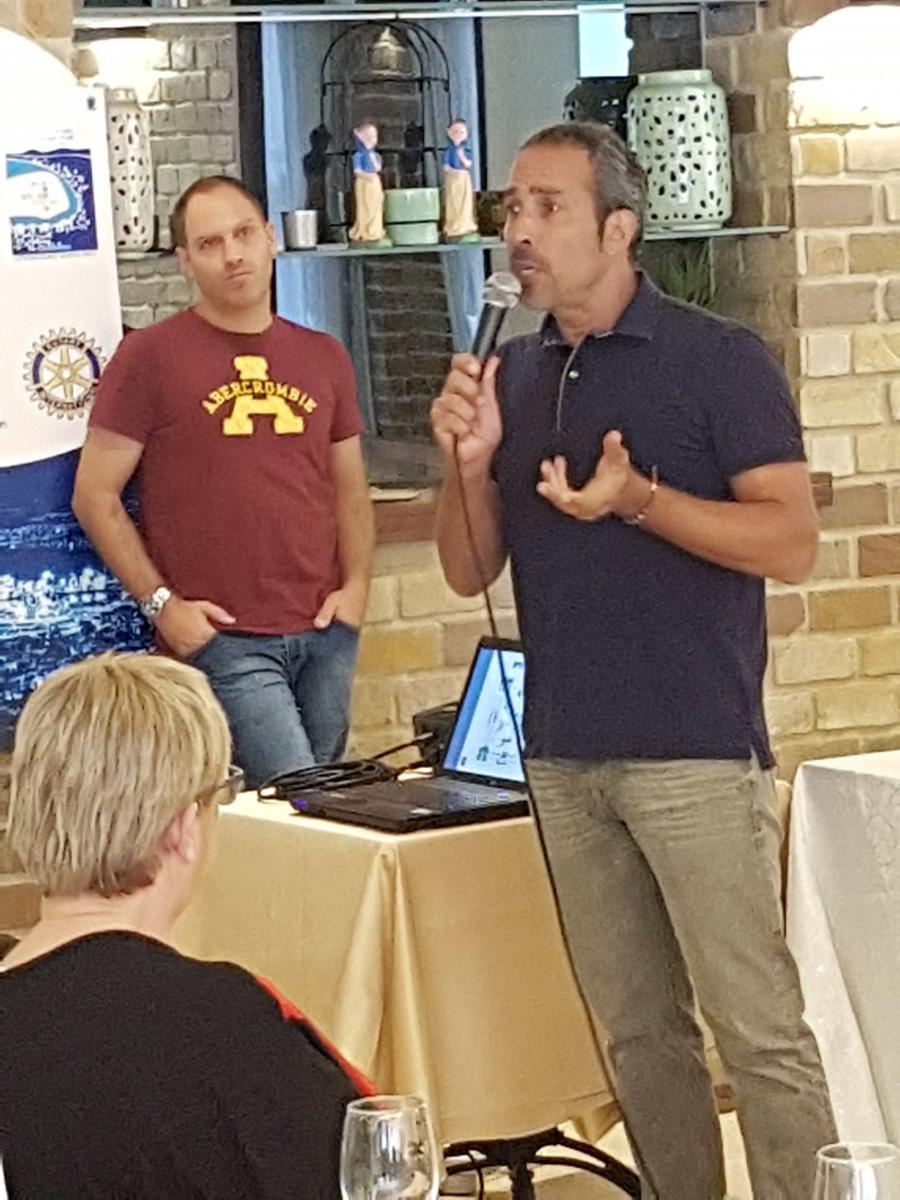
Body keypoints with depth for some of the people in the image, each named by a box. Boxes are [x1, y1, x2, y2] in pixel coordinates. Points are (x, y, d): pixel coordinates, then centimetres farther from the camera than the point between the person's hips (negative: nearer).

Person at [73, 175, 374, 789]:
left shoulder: (323, 357, 13)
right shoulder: (149, 357, -2)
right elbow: (95, 495, -2)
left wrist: (355, 586, 4)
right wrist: (161, 603, -9)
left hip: (324, 633, 5)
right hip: (220, 637, -5)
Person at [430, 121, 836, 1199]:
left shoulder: (717, 361, -5)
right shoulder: (511, 378, 12)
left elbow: (790, 544, -12)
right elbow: (470, 572, 13)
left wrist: (638, 500, -23)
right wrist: (470, 462, -5)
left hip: (694, 752, -6)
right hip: (563, 756, 6)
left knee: (757, 1027, -7)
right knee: (637, 1031, 11)